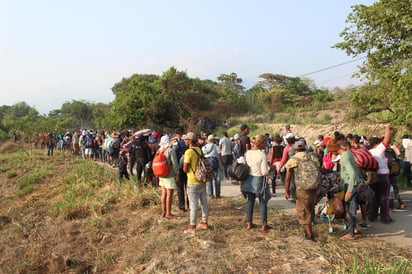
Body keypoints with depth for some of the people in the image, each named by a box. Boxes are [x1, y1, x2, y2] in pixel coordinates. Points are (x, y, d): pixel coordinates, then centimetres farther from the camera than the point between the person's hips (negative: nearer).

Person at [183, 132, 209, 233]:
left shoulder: (189, 152, -17)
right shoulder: (200, 150, 6)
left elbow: (185, 169, -16)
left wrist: (186, 168, 4)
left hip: (193, 183, -7)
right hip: (202, 181, 7)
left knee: (193, 205, 0)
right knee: (204, 203, 15)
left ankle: (192, 227, 6)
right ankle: (205, 223, 26)